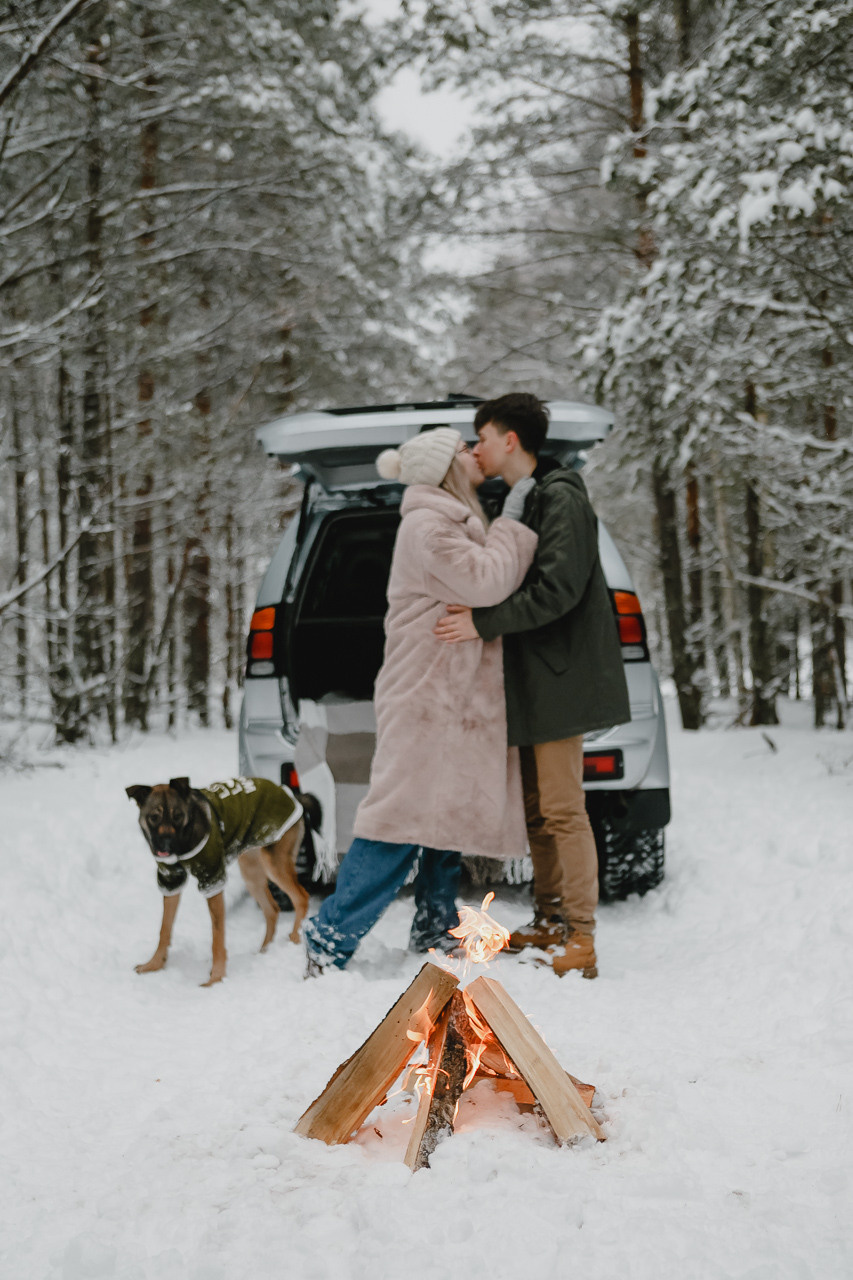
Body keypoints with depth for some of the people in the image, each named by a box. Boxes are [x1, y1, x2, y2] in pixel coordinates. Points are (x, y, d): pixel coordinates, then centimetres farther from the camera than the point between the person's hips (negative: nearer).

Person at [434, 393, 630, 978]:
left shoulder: (561, 499, -14)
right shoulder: (519, 501, 17)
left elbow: (558, 589, -23)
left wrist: (484, 622, -23)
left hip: (558, 676, -10)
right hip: (530, 679, 10)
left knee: (562, 809, -9)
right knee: (535, 807, 13)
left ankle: (581, 939, -5)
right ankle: (550, 921, 21)